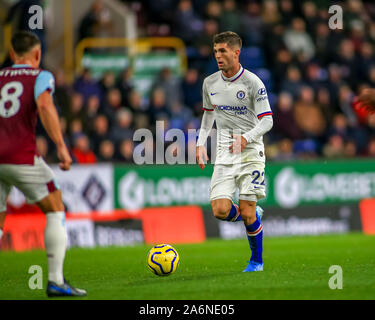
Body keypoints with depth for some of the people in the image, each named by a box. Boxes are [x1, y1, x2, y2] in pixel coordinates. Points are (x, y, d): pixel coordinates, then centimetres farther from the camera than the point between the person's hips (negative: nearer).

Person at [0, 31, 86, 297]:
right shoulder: (41, 77, 6)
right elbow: (45, 106, -14)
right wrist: (61, 146, -16)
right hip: (22, 157, -4)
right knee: (56, 212, 10)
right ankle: (56, 280, 2)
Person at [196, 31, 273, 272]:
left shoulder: (253, 83, -9)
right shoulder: (210, 83, 6)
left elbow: (267, 121, -9)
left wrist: (246, 138, -24)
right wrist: (201, 143, 11)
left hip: (250, 152, -4)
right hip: (224, 153, 4)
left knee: (247, 213, -8)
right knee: (220, 210, -11)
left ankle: (257, 260, 13)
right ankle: (253, 216, 22)